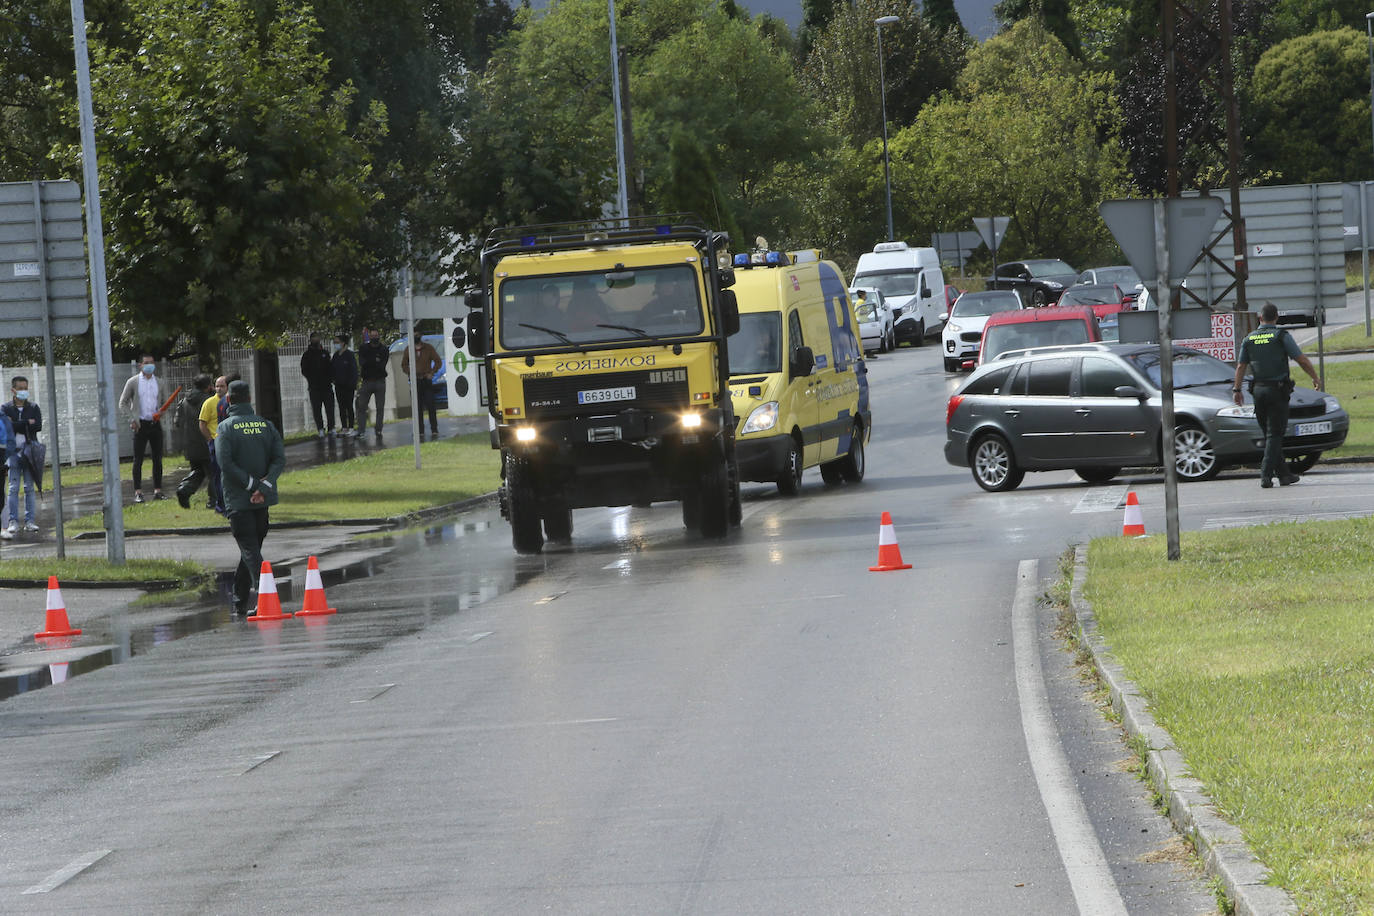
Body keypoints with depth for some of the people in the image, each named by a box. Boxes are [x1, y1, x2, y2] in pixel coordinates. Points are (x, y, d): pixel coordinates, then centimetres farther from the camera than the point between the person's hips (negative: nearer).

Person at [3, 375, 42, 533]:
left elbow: (38, 426, -6)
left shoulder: (33, 408, 10)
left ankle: (29, 521, 5)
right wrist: (27, 423, -13)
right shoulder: (6, 409, 6)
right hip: (13, 451, -1)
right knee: (13, 488, -4)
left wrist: (17, 426, -10)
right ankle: (13, 521, -3)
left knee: (29, 487, 2)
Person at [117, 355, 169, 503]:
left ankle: (157, 491, 9)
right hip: (140, 424, -3)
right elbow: (123, 403, 4)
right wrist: (132, 419, -8)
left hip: (155, 423, 3)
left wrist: (161, 412, -7)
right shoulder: (133, 382, 1)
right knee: (138, 459, -4)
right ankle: (138, 492, -2)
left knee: (157, 459, 3)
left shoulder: (160, 383, 10)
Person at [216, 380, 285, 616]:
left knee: (249, 549, -6)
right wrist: (263, 486, -12)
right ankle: (239, 601, 24)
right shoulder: (266, 425, 7)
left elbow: (226, 464, -17)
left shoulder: (226, 428, -6)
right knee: (251, 546, 16)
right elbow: (280, 459, -3)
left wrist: (253, 484, -14)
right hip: (263, 500, 5)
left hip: (238, 499, -5)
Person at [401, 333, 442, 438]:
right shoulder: (409, 350, 2)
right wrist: (410, 373, -2)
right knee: (417, 407, 3)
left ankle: (434, 430, -5)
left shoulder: (429, 348, -2)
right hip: (416, 381, 2)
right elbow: (404, 365, 13)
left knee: (430, 406, -7)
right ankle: (420, 431, 7)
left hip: (427, 380, -2)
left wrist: (431, 373, -6)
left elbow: (438, 362, 4)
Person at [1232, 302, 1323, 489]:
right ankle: (1266, 474, -15)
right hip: (1278, 389, -4)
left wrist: (1236, 390, 14)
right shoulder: (1281, 336, -5)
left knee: (1269, 434, 12)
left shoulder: (1249, 339, 6)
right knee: (1274, 434, -4)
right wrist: (1316, 378, 7)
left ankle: (1284, 474, 15)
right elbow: (1302, 360, -5)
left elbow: (1241, 366, 7)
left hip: (1258, 390, 4)